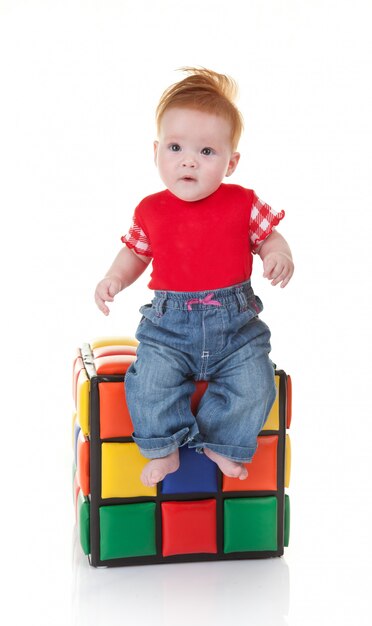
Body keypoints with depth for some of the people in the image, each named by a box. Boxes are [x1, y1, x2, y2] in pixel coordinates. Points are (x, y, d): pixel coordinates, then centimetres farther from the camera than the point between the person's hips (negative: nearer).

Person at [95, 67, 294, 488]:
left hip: (235, 324, 0)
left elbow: (270, 237, 8)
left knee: (254, 383, -17)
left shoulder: (242, 204, -2)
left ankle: (220, 443, 6)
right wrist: (115, 278, -1)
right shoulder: (151, 211, 2)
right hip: (168, 325, 0)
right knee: (149, 380, -22)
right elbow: (135, 252, 17)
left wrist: (279, 255, -15)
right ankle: (163, 448, 0)